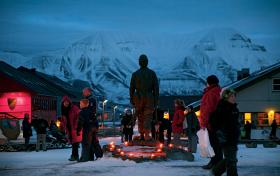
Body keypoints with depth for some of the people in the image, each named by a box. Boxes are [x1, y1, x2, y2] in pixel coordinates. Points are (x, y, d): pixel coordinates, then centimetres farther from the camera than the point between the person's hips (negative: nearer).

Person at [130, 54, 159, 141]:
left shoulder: (135, 74, 1)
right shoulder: (152, 73, -1)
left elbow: (132, 88, 3)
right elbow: (156, 88, -2)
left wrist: (132, 99, 12)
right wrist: (156, 100, 2)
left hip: (138, 98, 1)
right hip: (149, 98, -1)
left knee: (140, 117, 14)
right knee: (148, 117, -1)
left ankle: (141, 135, 13)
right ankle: (147, 135, -12)